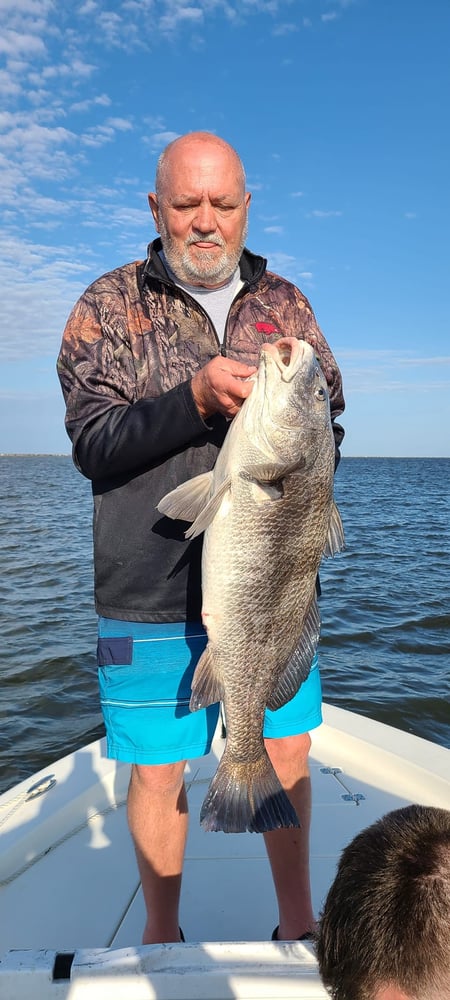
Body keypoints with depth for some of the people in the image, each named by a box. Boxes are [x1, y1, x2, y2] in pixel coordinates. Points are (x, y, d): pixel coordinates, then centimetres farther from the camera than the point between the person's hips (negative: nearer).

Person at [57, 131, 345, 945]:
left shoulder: (284, 303, 12)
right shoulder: (109, 305, 3)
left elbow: (332, 423, 11)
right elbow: (92, 443, -7)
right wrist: (196, 399, -20)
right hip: (153, 595, -2)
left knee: (288, 753, 14)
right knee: (158, 769, 10)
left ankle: (297, 921, 39)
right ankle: (162, 933, 37)